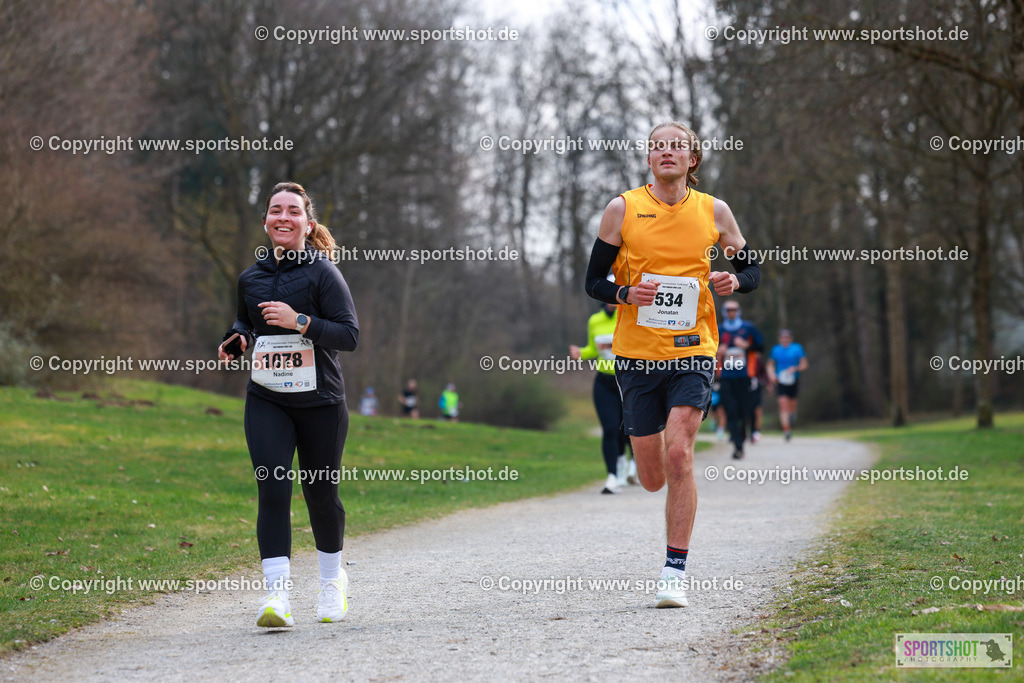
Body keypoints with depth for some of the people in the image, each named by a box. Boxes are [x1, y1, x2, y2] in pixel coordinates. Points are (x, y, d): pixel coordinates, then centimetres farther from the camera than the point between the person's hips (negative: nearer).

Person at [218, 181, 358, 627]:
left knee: (320, 493, 8)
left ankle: (332, 580, 33)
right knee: (272, 491, -13)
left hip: (320, 402, -3)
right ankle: (278, 595, -19)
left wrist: (299, 322, -23)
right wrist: (237, 340, 4)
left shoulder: (323, 273, -6)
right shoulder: (251, 278, 9)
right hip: (266, 401, 3)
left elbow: (350, 334, -11)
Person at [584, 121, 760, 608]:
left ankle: (675, 572, -9)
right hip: (636, 353, 1)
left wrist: (734, 280, -9)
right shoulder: (622, 210, 1)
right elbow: (593, 281, 4)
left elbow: (752, 270, 14)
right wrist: (627, 293, -17)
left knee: (679, 458, -16)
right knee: (652, 478, 4)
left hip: (692, 351, -1)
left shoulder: (713, 212, 4)